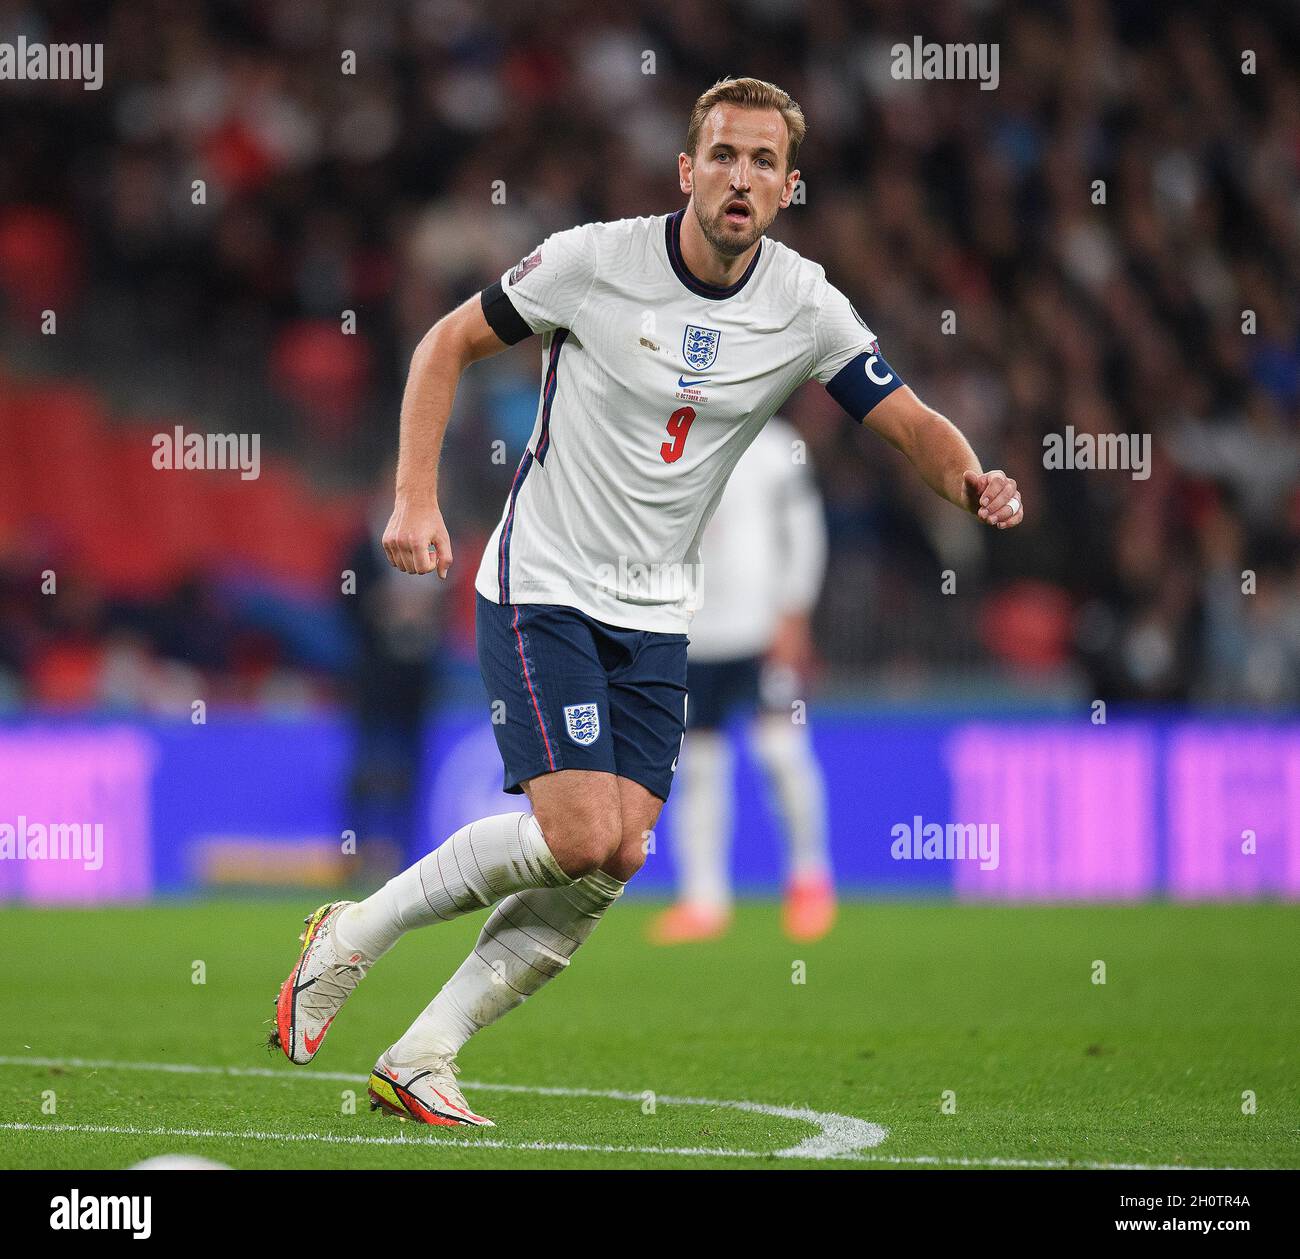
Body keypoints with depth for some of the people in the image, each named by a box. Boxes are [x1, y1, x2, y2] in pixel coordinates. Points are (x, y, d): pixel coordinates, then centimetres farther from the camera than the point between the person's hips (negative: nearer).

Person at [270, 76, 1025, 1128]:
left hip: (655, 618, 5)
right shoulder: (595, 261, -13)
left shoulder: (806, 309, -4)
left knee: (617, 859, -6)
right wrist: (416, 500, -11)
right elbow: (448, 345, -1)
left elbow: (914, 425, -2)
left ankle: (419, 1060, 3)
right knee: (580, 836, -19)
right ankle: (354, 936, 1)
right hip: (542, 591, -5)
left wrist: (972, 482, -25)